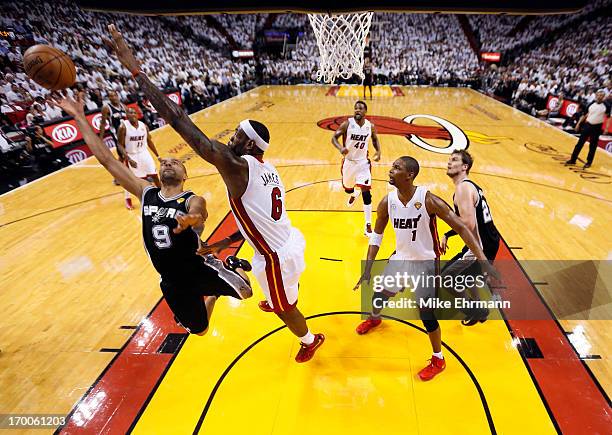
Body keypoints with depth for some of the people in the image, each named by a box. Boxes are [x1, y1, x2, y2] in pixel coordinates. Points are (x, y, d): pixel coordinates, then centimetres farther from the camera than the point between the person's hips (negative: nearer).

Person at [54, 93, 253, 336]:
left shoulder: (193, 201, -15)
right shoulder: (146, 193, -3)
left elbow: (199, 215, -40)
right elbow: (106, 159, -4)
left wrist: (191, 219, -64)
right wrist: (79, 117, -5)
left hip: (200, 271, -4)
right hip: (173, 285, 4)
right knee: (199, 330, 18)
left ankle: (232, 267, 32)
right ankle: (211, 296, 48)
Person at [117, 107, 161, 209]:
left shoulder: (143, 125, -2)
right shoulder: (123, 127, -16)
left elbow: (149, 141, 9)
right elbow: (120, 145, -14)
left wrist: (158, 156, 8)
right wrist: (129, 159, -25)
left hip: (144, 153, 4)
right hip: (132, 156, -4)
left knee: (154, 175, 4)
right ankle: (128, 199, 29)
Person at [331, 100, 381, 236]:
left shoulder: (370, 126, -4)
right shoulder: (347, 124, -12)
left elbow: (375, 139, 14)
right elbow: (334, 138, -10)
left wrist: (378, 152, -5)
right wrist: (340, 148, -31)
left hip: (363, 162, 0)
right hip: (349, 162, 0)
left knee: (366, 193, -10)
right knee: (348, 189, 19)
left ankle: (368, 225, -2)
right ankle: (353, 195, 61)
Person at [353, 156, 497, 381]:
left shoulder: (428, 199, -26)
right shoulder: (387, 202, -12)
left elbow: (461, 227, -21)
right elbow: (377, 235, 0)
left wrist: (482, 260, -27)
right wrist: (368, 268, -3)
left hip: (426, 262, -4)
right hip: (401, 258, 5)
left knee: (426, 312, -3)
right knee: (378, 294, 16)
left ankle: (438, 359, 25)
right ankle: (374, 318, 54)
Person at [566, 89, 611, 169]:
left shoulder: (606, 106, -5)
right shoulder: (591, 104, 2)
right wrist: (579, 123, 7)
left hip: (597, 127, -2)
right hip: (587, 125, 2)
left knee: (593, 146, 5)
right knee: (580, 143, 2)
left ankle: (589, 162, 15)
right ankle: (573, 160, 9)